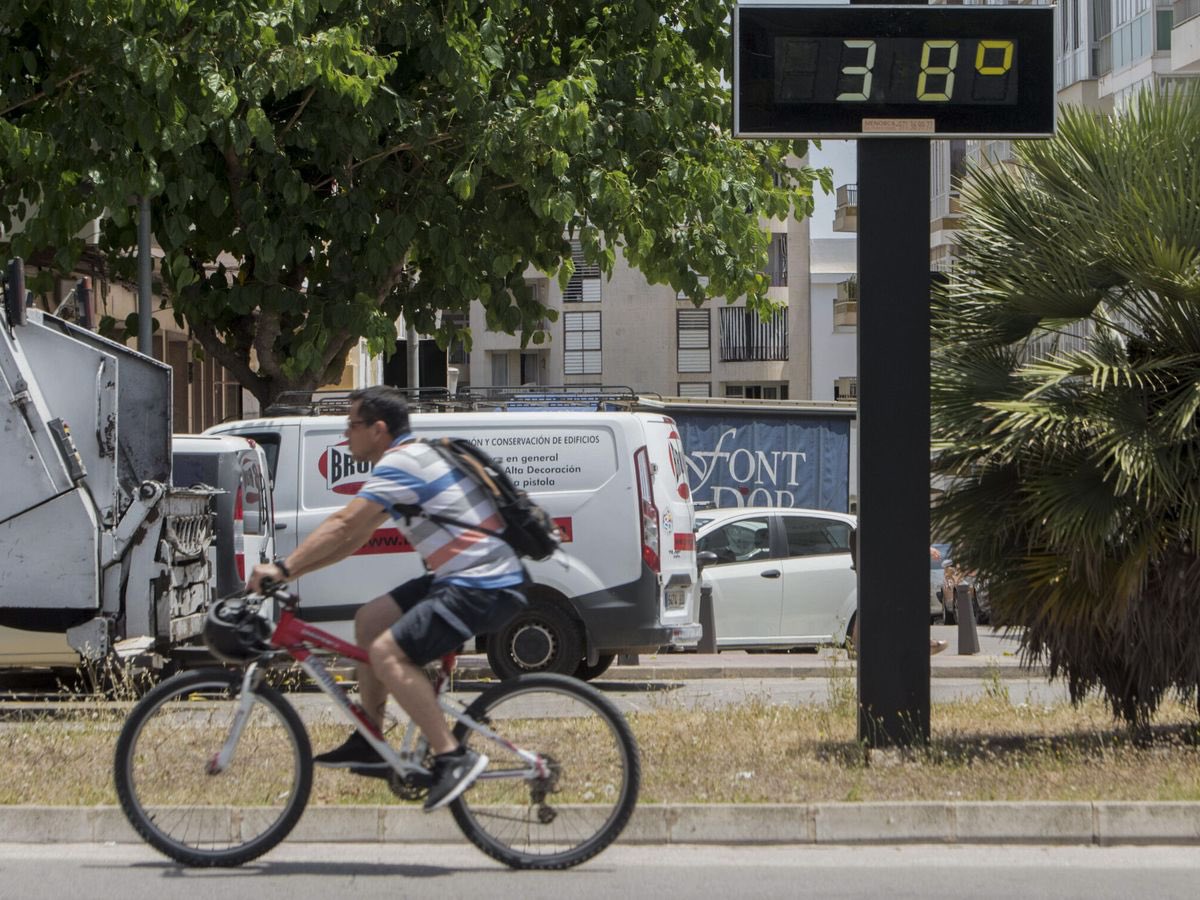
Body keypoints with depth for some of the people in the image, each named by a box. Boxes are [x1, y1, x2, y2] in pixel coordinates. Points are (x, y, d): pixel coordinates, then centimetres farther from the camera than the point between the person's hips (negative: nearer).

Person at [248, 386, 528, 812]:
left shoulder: (402, 463, -13)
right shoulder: (414, 458, 19)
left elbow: (344, 526, -19)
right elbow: (354, 537, 22)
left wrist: (284, 567, -15)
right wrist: (291, 569, 17)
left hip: (485, 589, -11)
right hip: (465, 579, 11)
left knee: (387, 653, -18)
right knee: (370, 619, 15)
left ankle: (453, 757, -19)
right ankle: (369, 742, 19)